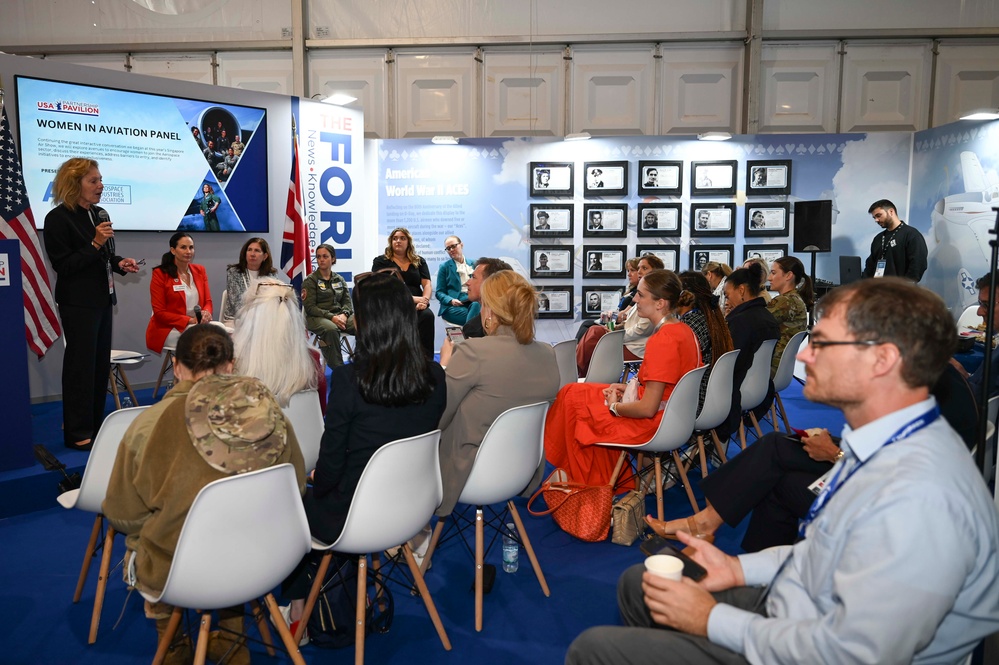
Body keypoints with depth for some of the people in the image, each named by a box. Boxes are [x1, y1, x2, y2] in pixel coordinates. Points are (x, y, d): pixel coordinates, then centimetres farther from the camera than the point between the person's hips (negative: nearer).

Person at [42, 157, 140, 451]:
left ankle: (95, 425, 23)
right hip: (78, 302, -8)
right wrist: (95, 244, -25)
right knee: (81, 364, -3)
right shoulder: (58, 218, -13)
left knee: (101, 362, 12)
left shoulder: (99, 213, 9)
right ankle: (77, 433, 7)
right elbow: (63, 266, -17)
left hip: (103, 298, 8)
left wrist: (120, 263, 0)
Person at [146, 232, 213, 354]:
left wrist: (206, 313, -13)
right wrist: (190, 320, -16)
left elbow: (208, 301, 12)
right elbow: (159, 312, -6)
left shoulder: (200, 271, 15)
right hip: (168, 330, -5)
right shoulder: (160, 274, -1)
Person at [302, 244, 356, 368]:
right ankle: (337, 367, -31)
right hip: (317, 317, -4)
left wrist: (343, 314, -13)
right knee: (331, 329, -40)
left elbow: (347, 301, 11)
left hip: (339, 316, 4)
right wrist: (331, 317, -19)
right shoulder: (310, 281, 3)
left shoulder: (339, 279, 18)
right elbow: (310, 307, -6)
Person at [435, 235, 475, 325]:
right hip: (452, 307, -3)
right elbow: (439, 292, 7)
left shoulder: (473, 264, 20)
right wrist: (451, 300, -14)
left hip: (473, 302, 3)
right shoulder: (444, 267, 12)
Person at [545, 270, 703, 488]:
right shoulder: (684, 331, 2)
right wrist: (630, 388, 7)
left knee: (573, 396, 3)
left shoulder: (662, 340, -26)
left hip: (652, 423, -9)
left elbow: (648, 408, -25)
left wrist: (614, 406, -8)